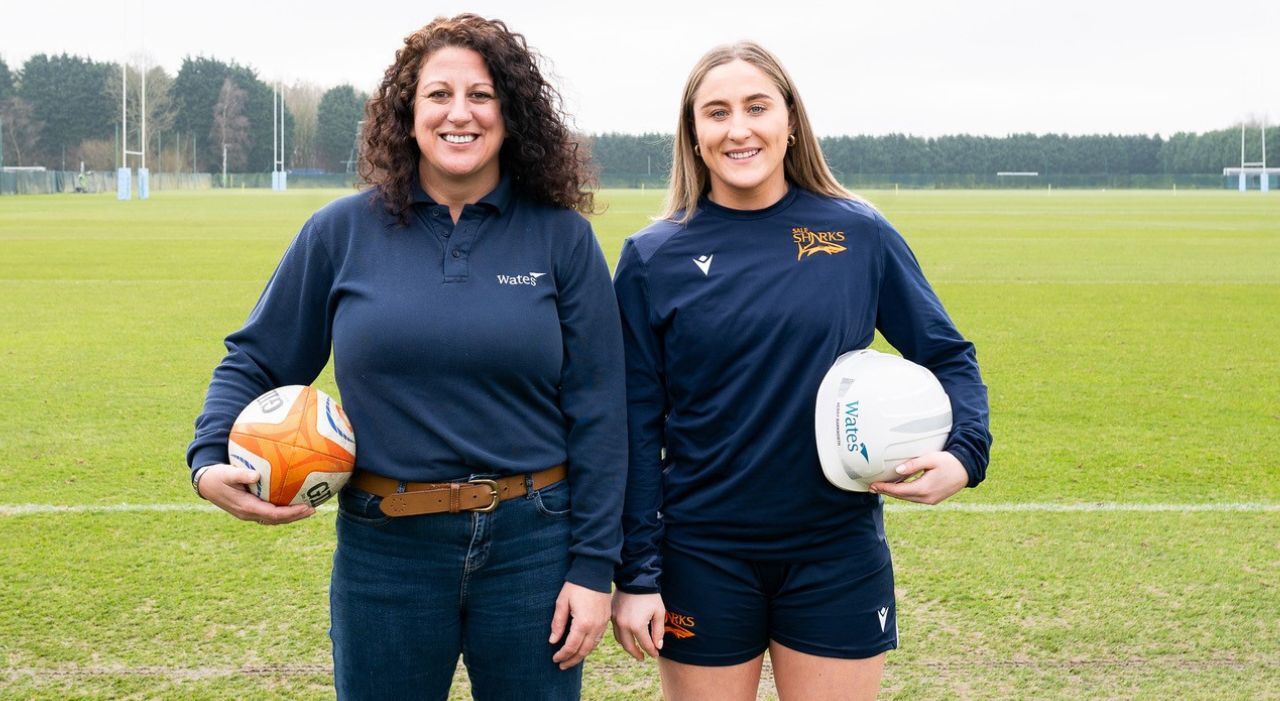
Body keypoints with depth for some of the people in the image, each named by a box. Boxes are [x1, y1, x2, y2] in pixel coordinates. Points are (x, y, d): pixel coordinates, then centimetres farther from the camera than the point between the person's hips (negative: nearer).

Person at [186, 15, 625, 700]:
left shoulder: (562, 239, -2)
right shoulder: (344, 230, 1)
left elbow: (596, 414, -2)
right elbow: (254, 360, 9)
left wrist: (593, 567, -4)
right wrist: (209, 460, -9)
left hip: (532, 546, 0)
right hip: (385, 550, 1)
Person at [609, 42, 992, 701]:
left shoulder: (859, 233, -2)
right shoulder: (654, 257, -3)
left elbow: (947, 355, 7)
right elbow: (636, 429, -2)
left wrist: (964, 452, -11)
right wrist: (635, 575, -5)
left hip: (839, 553, 1)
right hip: (704, 559, 0)